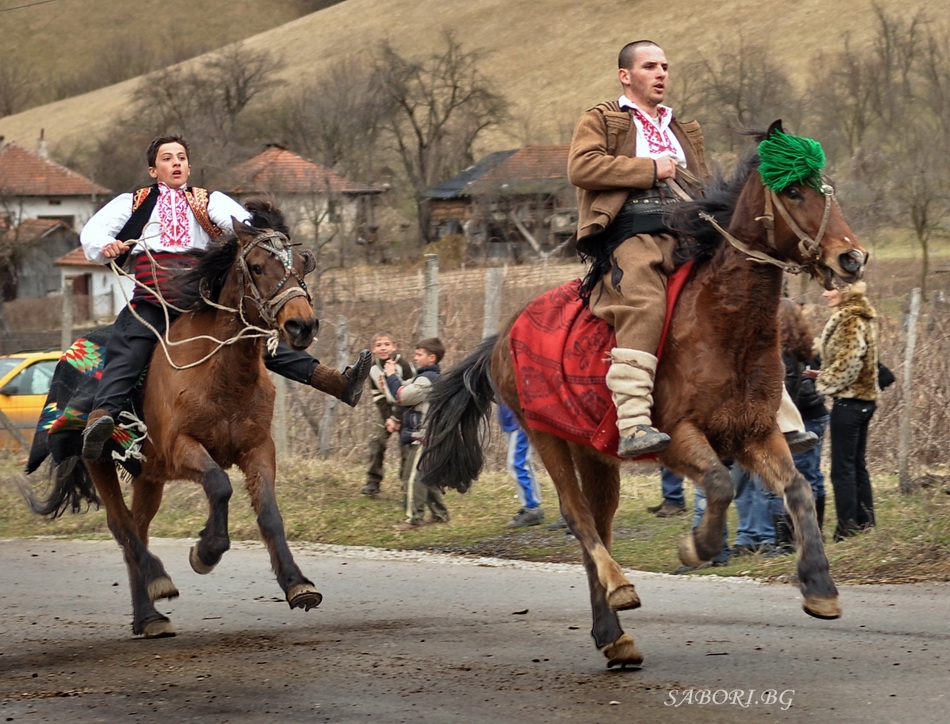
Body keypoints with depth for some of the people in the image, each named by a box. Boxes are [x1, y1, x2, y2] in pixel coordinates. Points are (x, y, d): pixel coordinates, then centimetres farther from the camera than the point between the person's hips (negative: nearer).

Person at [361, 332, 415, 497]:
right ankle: (373, 482, -6)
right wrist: (388, 418, -9)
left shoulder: (403, 365, -20)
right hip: (388, 409, 4)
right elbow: (378, 397, 0)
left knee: (406, 446, -9)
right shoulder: (373, 369, -4)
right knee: (376, 440, -9)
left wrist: (398, 419, -17)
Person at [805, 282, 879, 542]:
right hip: (864, 399, 10)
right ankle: (865, 524, 17)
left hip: (848, 400, -10)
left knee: (843, 468, -7)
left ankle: (847, 530, -7)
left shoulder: (850, 321, -14)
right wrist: (824, 375, 12)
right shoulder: (862, 318, 15)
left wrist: (824, 382, -7)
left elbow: (848, 363, -21)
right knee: (858, 465, 14)